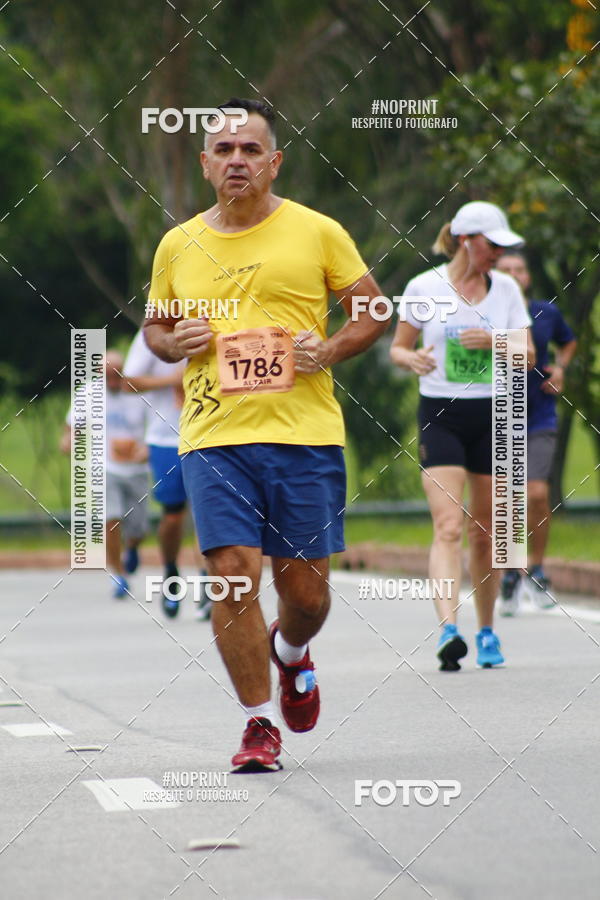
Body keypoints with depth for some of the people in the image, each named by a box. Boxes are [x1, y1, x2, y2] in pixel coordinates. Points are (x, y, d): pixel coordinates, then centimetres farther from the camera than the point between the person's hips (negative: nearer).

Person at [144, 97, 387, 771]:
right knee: (232, 575, -12)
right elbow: (154, 327, 22)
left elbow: (373, 308, 9)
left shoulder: (317, 232, 3)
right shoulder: (178, 246, 9)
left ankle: (290, 653, 40)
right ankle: (259, 724, 0)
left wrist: (329, 350, -9)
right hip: (214, 436, 1)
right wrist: (175, 343, -1)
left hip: (306, 435, -1)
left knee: (305, 590, 3)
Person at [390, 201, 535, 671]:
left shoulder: (505, 288, 5)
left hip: (493, 415, 3)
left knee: (485, 530, 7)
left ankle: (487, 631, 21)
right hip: (440, 416, -3)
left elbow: (527, 356, 6)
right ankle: (449, 630, -27)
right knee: (448, 527, -16)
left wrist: (494, 342, -13)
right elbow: (398, 346, 7)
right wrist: (412, 358, -15)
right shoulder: (424, 287, -1)